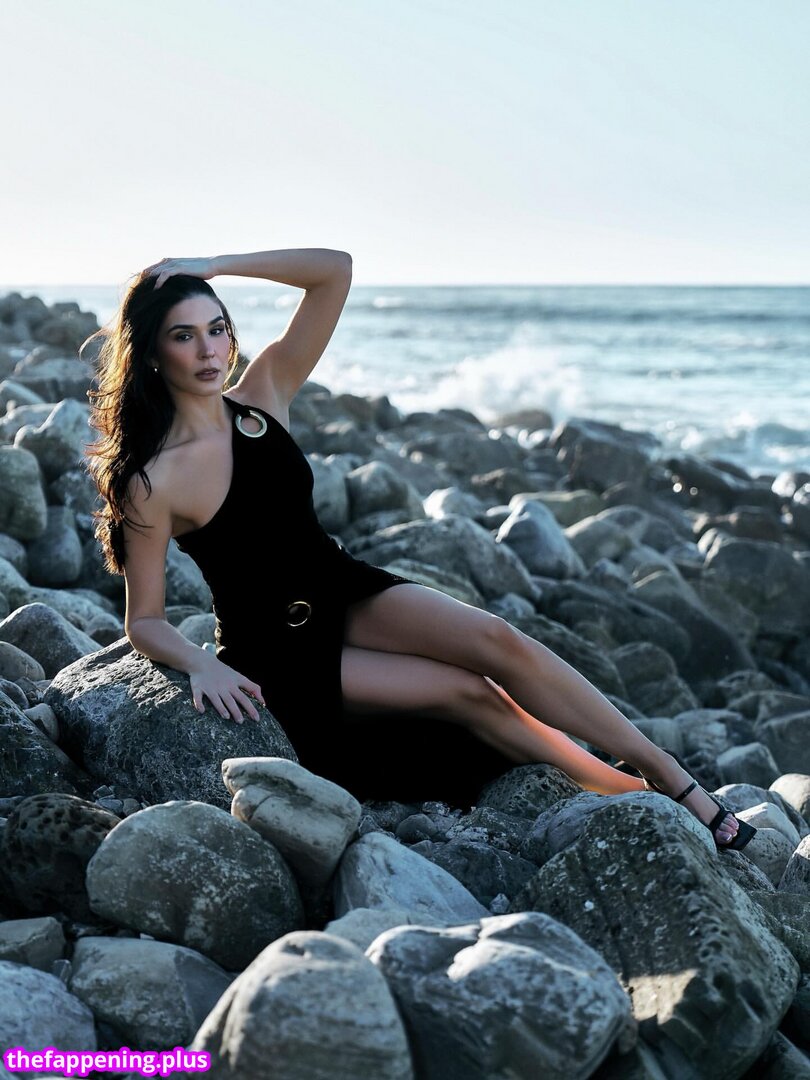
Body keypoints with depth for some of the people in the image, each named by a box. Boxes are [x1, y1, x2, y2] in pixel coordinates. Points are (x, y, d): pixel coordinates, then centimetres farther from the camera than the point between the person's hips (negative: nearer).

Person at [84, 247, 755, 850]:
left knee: (498, 641, -19)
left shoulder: (263, 394, -4)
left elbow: (335, 271, -9)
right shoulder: (151, 483, -16)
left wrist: (213, 266, -15)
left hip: (346, 593, 4)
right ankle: (623, 794, -5)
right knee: (465, 693, -19)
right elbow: (145, 620, -9)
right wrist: (202, 664, -28)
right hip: (277, 650, -4)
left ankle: (674, 779, -13)